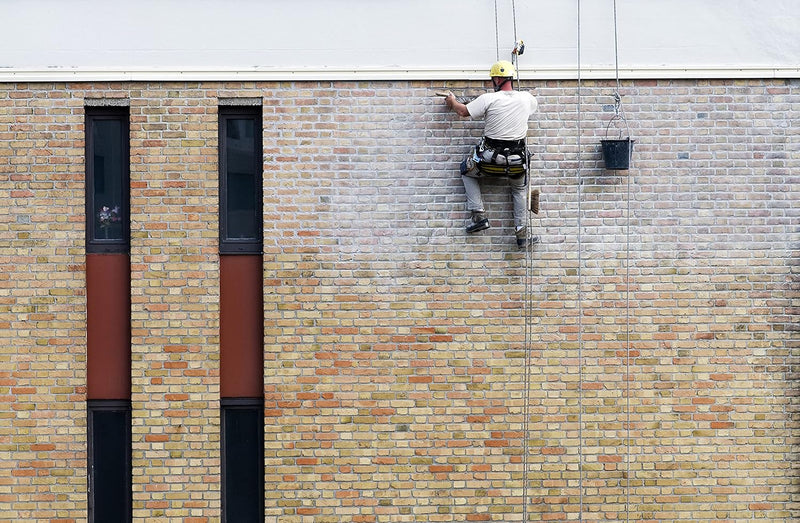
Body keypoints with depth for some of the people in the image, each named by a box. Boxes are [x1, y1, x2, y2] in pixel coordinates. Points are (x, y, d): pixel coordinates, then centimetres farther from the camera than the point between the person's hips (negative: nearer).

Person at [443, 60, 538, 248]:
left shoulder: (489, 99, -14)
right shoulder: (526, 99, -2)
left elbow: (463, 111, 0)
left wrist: (452, 102, 24)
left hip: (490, 154, -3)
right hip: (517, 157, 3)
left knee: (467, 170, 27)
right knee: (520, 189, 28)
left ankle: (478, 214, 14)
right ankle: (522, 232, 18)